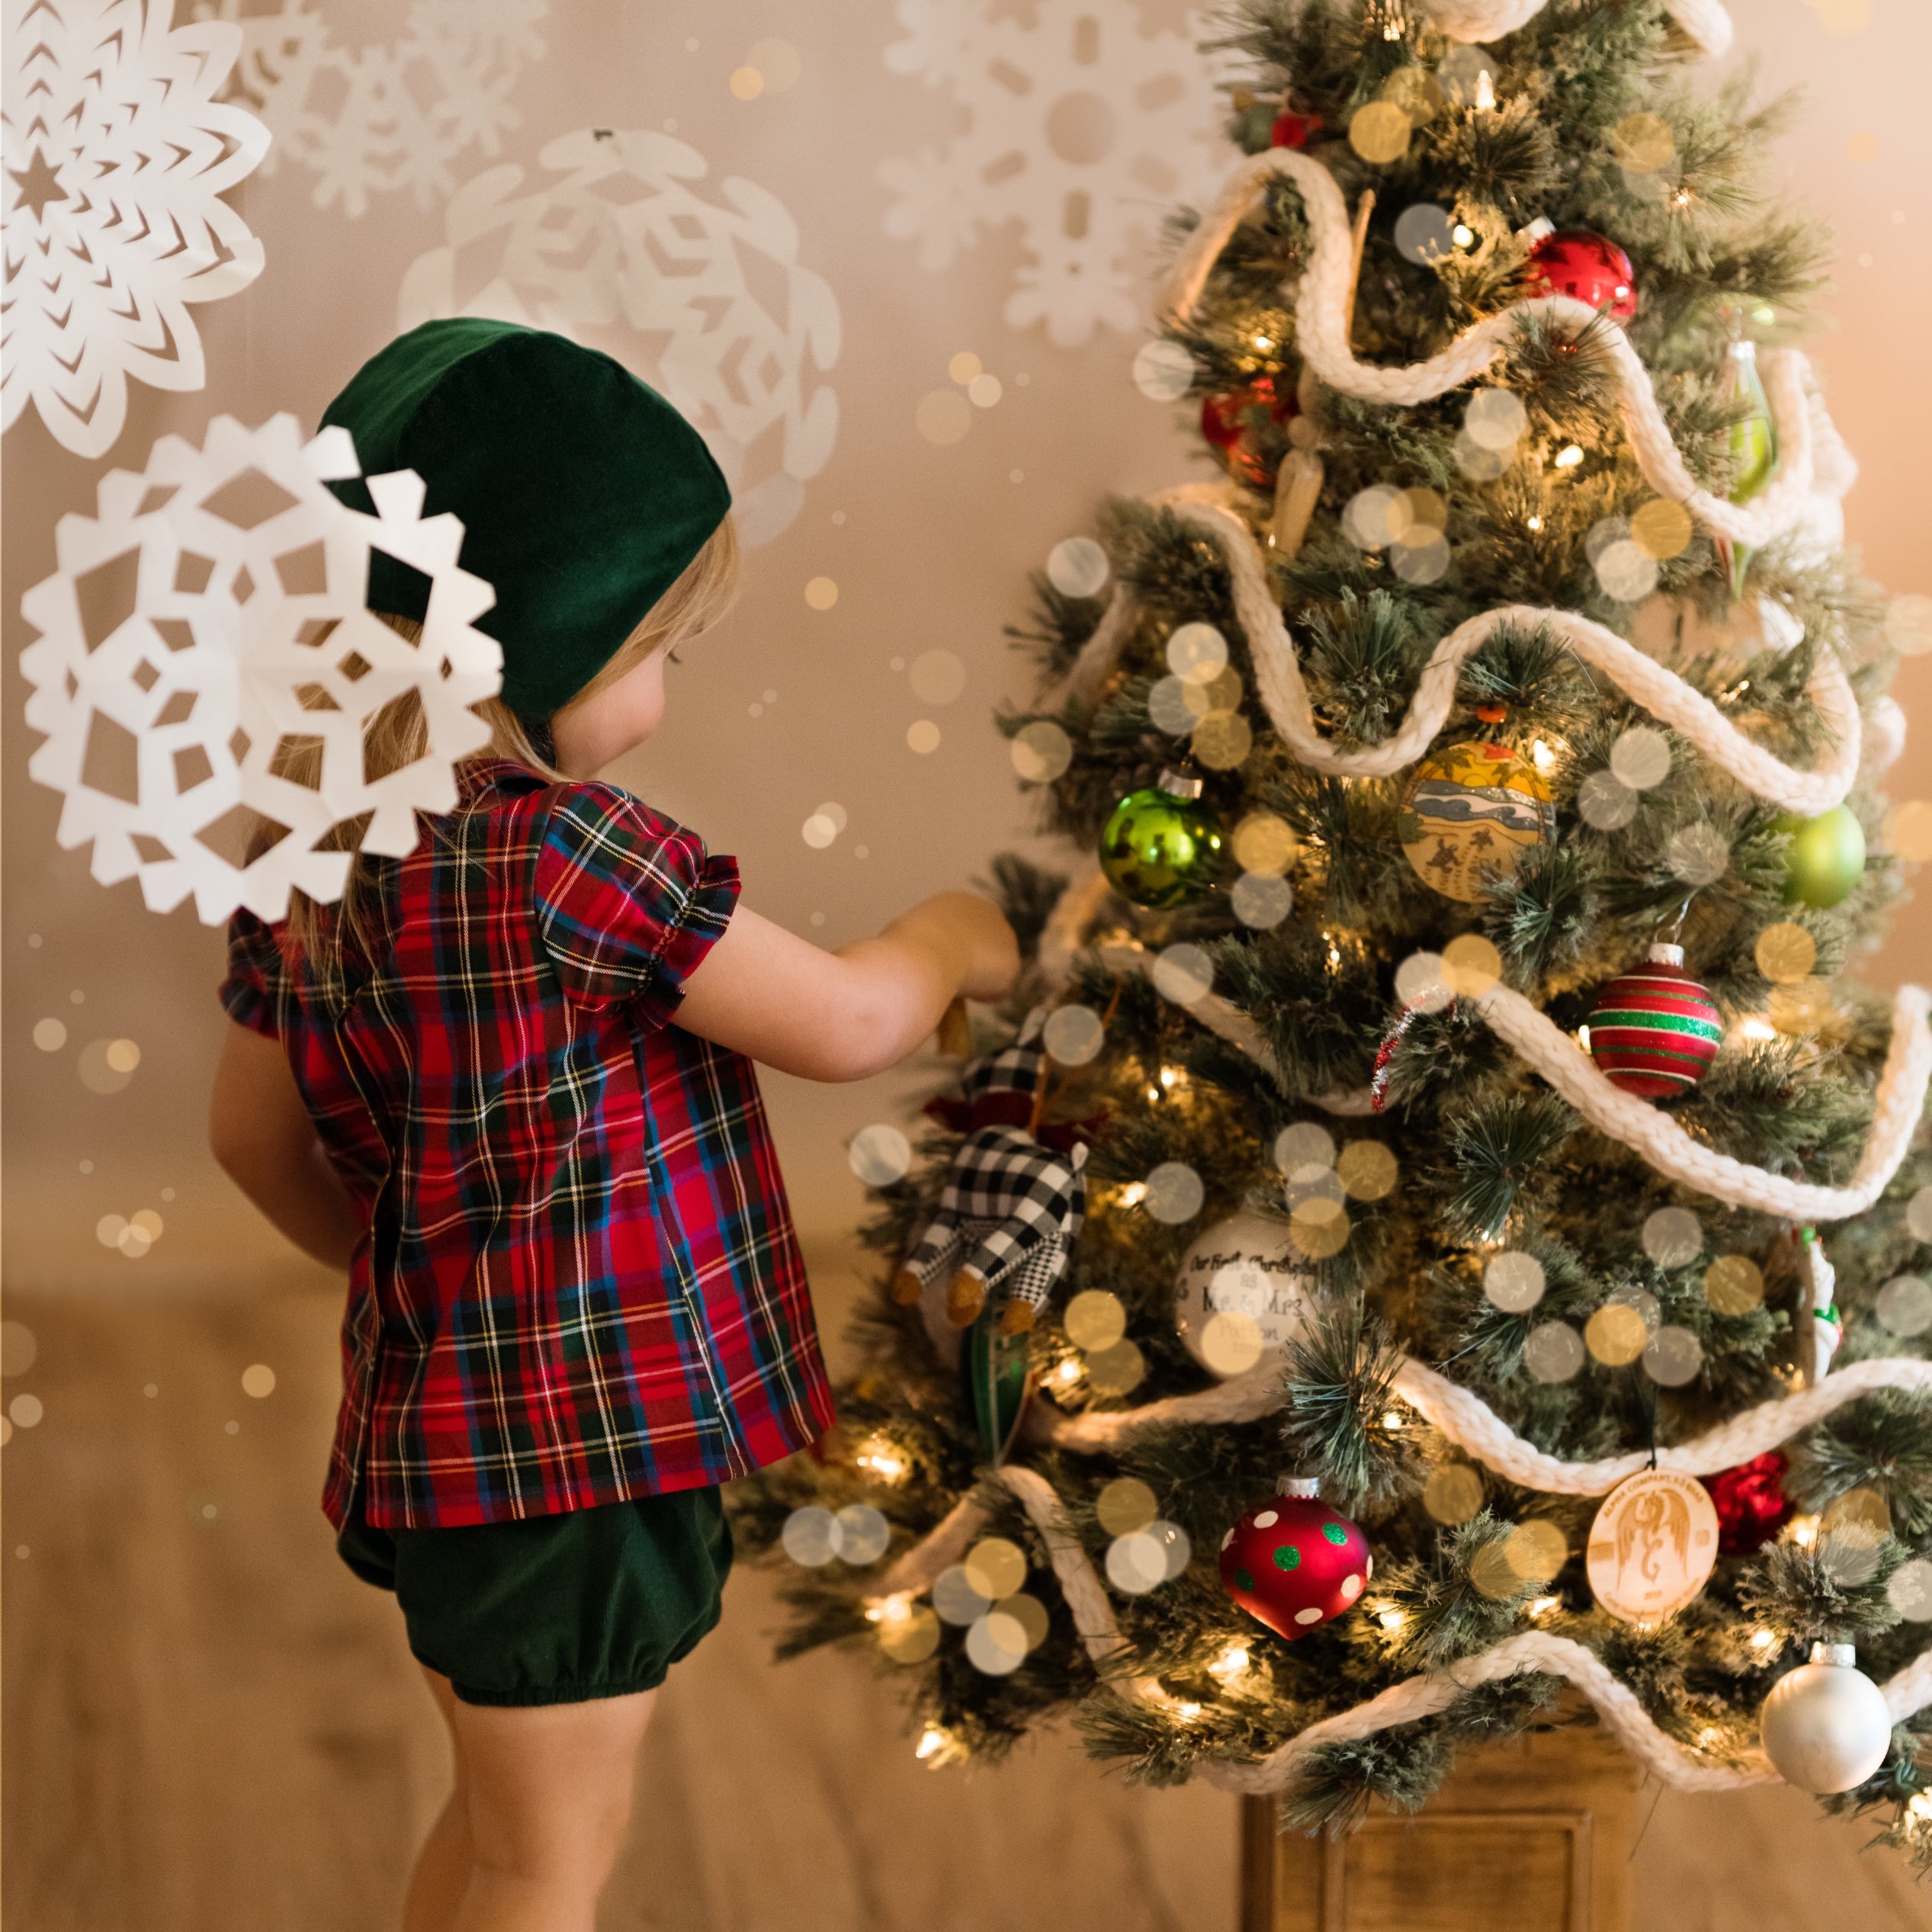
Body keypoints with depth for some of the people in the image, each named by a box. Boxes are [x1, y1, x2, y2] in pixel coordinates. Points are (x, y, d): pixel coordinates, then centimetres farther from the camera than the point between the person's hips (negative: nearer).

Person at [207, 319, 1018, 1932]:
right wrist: (949, 942, 4)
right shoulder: (566, 850, -24)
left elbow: (257, 1135, 13)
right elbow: (846, 1025, -16)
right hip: (583, 1433, -8)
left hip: (433, 1420, 8)